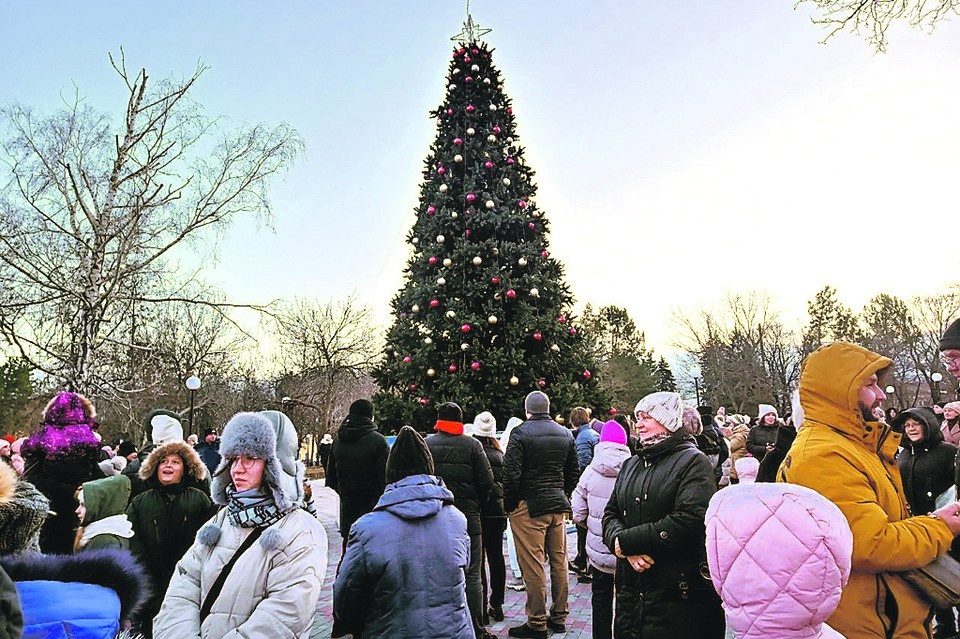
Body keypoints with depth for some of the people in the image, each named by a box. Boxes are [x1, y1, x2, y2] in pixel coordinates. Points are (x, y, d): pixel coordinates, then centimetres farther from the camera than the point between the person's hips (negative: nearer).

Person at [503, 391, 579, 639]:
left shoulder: (521, 433, -11)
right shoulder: (565, 434, 8)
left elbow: (511, 473, -14)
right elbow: (574, 471, 13)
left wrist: (509, 504, -3)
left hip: (529, 506, -6)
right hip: (558, 505, 6)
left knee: (533, 566, -1)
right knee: (559, 561, 13)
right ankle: (559, 617, 23)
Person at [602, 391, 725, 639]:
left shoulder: (693, 462, -7)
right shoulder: (631, 465, 14)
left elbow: (689, 521, -20)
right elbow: (611, 514, 9)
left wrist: (625, 541, -15)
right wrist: (628, 551, -13)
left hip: (679, 594, -6)